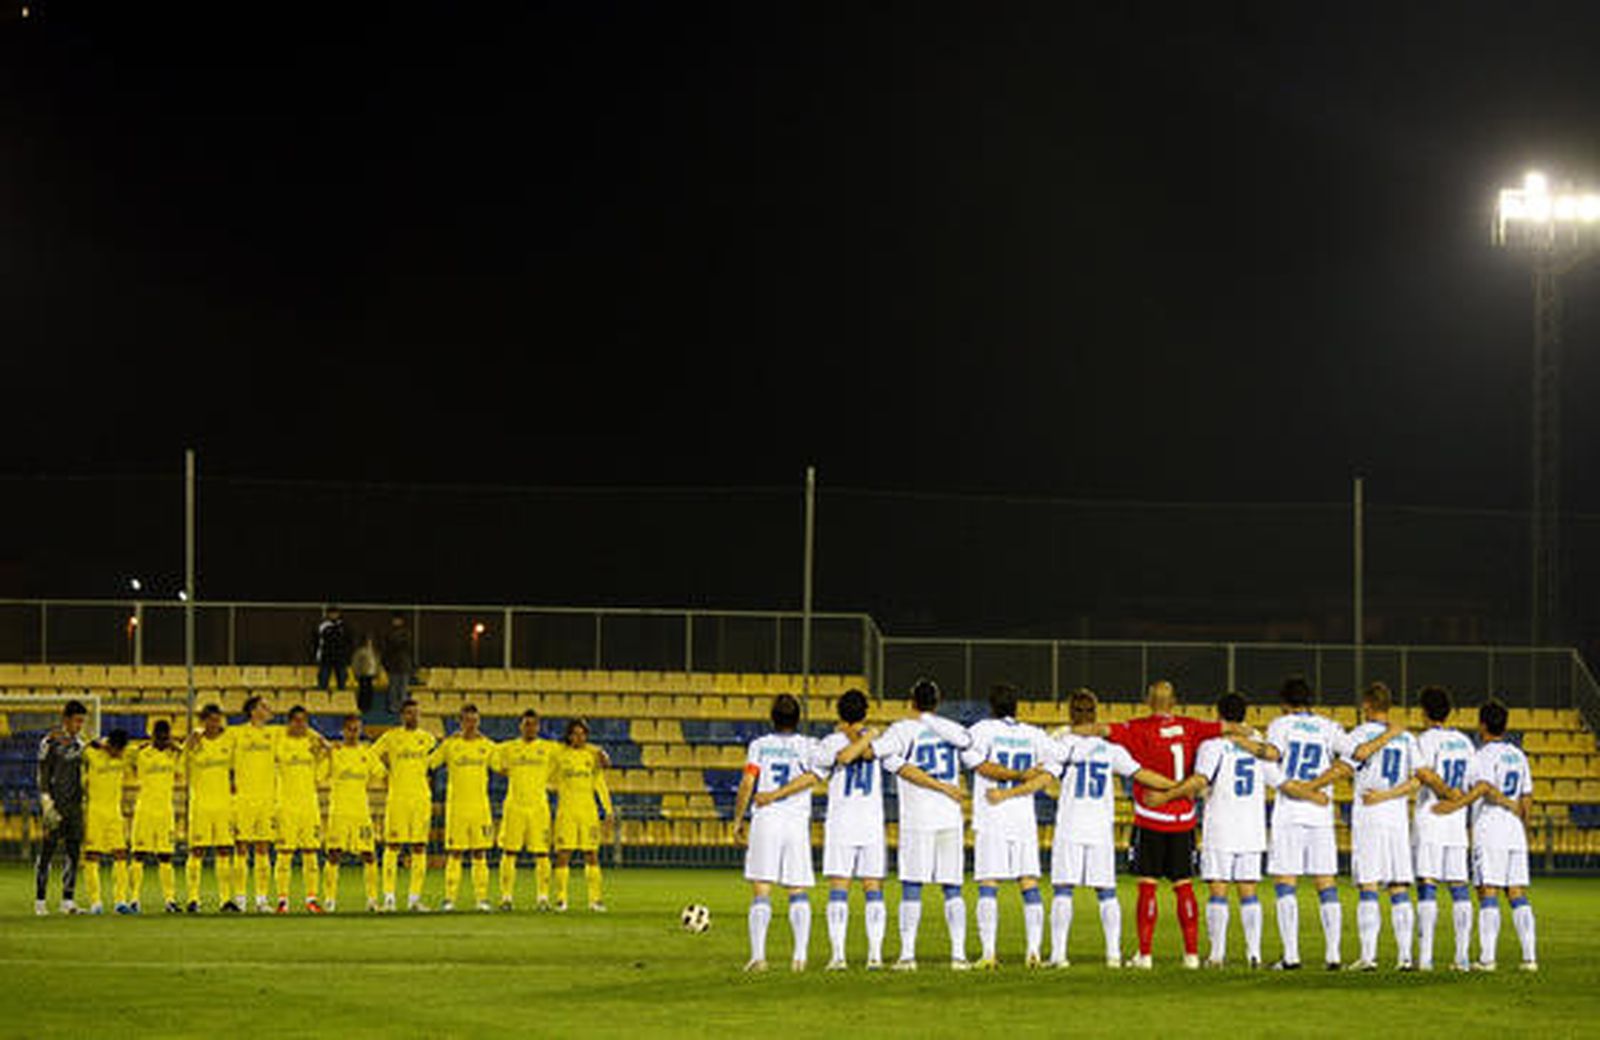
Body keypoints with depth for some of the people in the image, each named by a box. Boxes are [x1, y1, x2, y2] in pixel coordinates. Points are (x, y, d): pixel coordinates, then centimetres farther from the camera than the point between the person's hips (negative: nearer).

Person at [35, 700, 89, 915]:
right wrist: (47, 805, -16)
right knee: (47, 851, -2)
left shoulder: (80, 743, 12)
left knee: (73, 852, 3)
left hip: (75, 806, 6)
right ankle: (40, 901, 3)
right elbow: (43, 777, -9)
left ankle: (68, 900, 7)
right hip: (56, 805, -6)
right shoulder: (50, 742, -7)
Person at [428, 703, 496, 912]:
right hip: (456, 806, -1)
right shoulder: (450, 744, 2)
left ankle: (482, 897, 4)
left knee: (479, 853, 2)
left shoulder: (487, 745, 7)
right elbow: (428, 763, 6)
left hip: (480, 806, 1)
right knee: (454, 853, -2)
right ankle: (449, 898, 1)